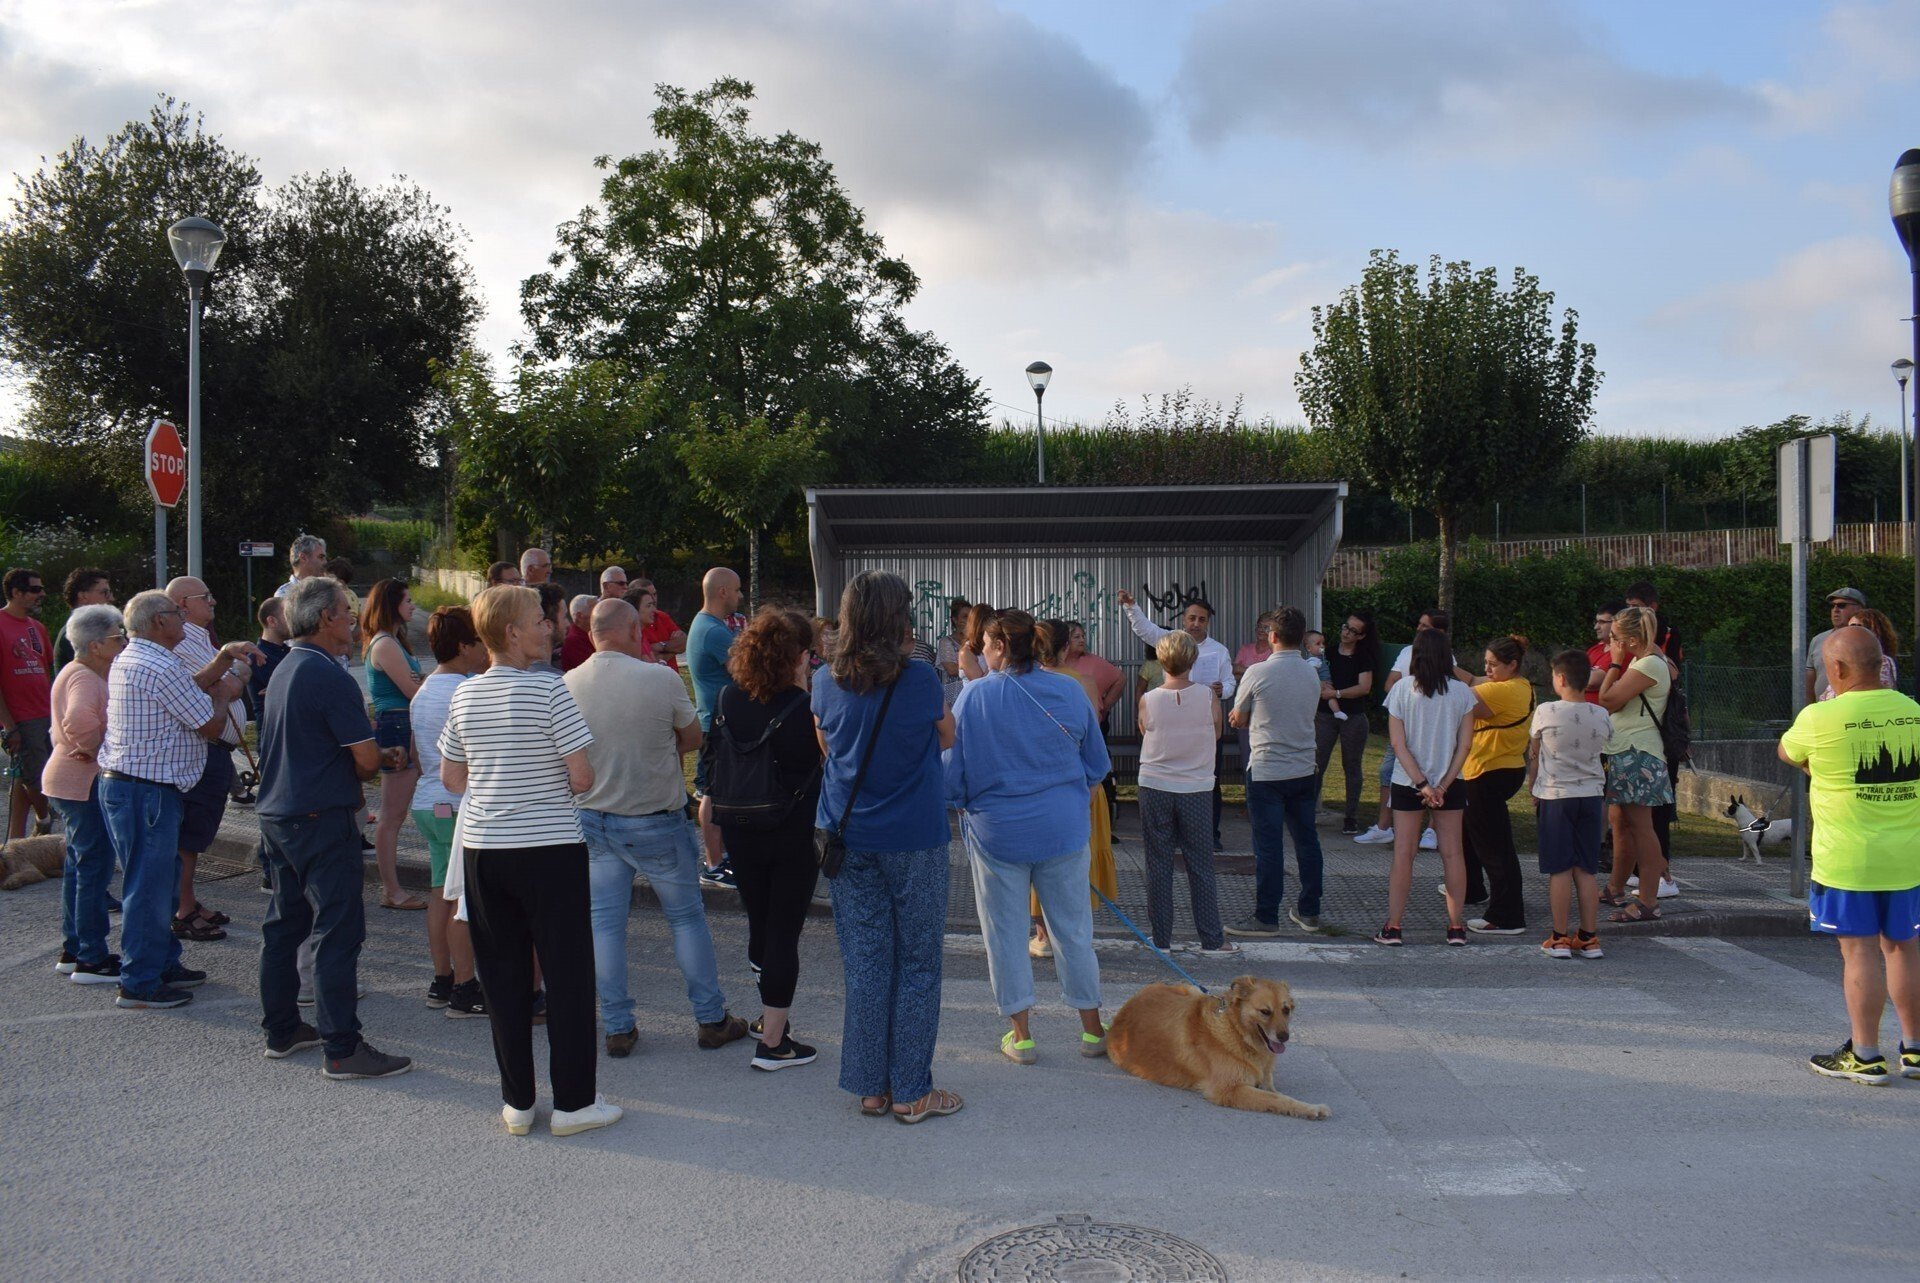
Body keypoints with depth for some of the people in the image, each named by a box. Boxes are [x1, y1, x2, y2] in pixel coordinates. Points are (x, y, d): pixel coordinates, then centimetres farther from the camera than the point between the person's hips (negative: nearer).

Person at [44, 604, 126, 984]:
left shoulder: (86, 675, 15)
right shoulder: (83, 678, -18)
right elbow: (79, 722, -35)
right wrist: (98, 749, -20)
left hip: (71, 781, 11)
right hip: (86, 783, -11)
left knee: (78, 867, 17)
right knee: (95, 868, -7)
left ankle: (73, 950, 26)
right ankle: (92, 960, -3)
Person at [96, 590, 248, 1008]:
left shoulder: (130, 660, 13)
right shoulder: (160, 668, -19)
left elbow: (190, 689, 19)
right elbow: (211, 725, -14)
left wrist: (224, 659, 12)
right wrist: (226, 693, 4)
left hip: (121, 782, 11)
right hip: (147, 791, -11)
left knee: (162, 879, 19)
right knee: (150, 886, -3)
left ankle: (163, 964, 29)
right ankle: (139, 984, 4)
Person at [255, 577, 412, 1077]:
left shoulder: (285, 669, 13)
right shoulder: (328, 676, -17)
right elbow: (367, 759, -18)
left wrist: (379, 754, 13)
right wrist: (383, 760, 5)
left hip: (276, 814, 10)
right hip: (321, 818, -10)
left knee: (284, 924, 17)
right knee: (338, 931, -6)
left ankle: (281, 1030, 27)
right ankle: (342, 1048, -5)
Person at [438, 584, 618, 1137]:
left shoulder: (463, 696, 4)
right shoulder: (549, 690, -12)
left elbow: (452, 780, 12)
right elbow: (582, 779, -13)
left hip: (482, 851, 5)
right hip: (550, 848, -5)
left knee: (503, 977, 12)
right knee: (567, 974, 5)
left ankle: (516, 1103, 19)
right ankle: (573, 1102, 10)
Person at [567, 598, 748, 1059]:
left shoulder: (566, 686, -6)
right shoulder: (661, 679, -16)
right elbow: (692, 738, -1)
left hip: (592, 819, 3)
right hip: (656, 820, -3)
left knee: (604, 922, 10)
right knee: (687, 916, 11)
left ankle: (618, 1028, 15)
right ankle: (711, 1019, 19)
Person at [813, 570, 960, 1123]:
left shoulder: (826, 682, -2)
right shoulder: (920, 680, -12)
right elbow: (946, 738, 7)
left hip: (850, 840, 4)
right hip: (914, 841, -3)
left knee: (865, 965, 10)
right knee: (918, 964, 7)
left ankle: (870, 1086, 18)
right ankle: (911, 1092, 12)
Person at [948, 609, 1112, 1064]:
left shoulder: (974, 697, -9)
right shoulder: (1069, 692, 0)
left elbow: (953, 770, -4)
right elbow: (1097, 765, 9)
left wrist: (964, 806, 15)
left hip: (997, 832, -2)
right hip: (1063, 829, 3)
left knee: (1005, 933, 9)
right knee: (1073, 929, 12)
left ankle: (1021, 1035, 14)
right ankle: (1092, 1029, 21)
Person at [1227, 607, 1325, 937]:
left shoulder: (1258, 673, -12)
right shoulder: (1312, 674, 4)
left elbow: (1239, 719, -1)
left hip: (1267, 771, -5)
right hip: (1305, 770, 5)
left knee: (1268, 846, -1)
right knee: (1306, 840, 14)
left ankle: (1266, 918, 4)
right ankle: (1309, 912, 23)